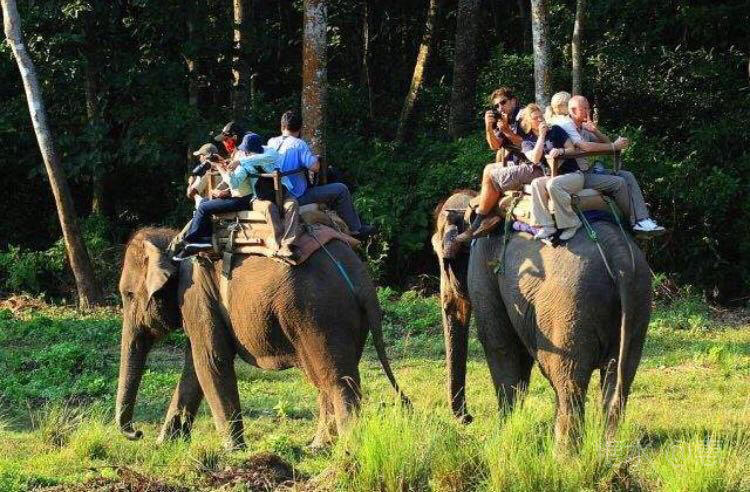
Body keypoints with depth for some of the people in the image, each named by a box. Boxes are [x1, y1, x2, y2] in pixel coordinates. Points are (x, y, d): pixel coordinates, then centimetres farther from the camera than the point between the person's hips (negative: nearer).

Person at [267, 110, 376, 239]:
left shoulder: (271, 143, 5)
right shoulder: (298, 144, -16)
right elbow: (314, 167, -24)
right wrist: (315, 158, 0)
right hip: (297, 198, -8)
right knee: (341, 190, 1)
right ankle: (355, 229, 8)